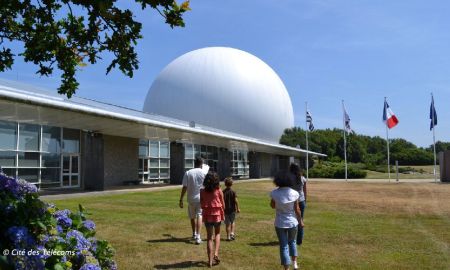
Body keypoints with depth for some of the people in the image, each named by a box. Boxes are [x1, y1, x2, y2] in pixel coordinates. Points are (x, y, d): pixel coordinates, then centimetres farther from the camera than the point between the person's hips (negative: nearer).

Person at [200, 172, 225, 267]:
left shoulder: (202, 191, -4)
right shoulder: (218, 191, -8)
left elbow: (201, 204, 3)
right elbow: (222, 204, -1)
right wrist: (222, 214, 14)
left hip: (207, 215, 1)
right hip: (217, 214, -1)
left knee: (209, 237, 10)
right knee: (217, 233, 22)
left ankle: (210, 260, 11)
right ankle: (216, 253, 4)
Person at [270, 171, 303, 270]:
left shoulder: (274, 193, -15)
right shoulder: (294, 193, -14)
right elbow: (297, 210, -7)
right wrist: (300, 221, 8)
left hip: (280, 223, -1)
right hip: (293, 222, 1)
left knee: (284, 246, 9)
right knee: (292, 242, 27)